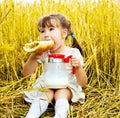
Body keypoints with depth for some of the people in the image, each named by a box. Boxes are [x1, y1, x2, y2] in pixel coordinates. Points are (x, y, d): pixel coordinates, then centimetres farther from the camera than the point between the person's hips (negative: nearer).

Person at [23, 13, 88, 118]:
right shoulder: (43, 53, -12)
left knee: (61, 94, -30)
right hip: (47, 85, 2)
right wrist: (34, 57, -31)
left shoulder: (74, 53, -19)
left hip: (67, 86, -1)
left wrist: (78, 67, -39)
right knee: (46, 95, -27)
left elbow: (83, 84, -18)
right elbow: (25, 73, -13)